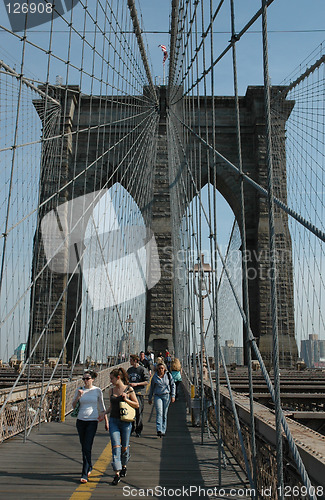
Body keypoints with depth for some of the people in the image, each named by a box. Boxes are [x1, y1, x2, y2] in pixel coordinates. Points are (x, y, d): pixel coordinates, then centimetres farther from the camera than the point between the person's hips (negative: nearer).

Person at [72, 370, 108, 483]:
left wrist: (106, 421, 11)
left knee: (87, 448, -9)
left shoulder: (97, 390, -1)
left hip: (92, 420, -3)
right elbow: (73, 406, 5)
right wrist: (78, 396, -13)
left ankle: (84, 474, -5)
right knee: (83, 447, 13)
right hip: (81, 420, 3)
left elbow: (102, 407, 9)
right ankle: (89, 467, 36)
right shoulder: (79, 390, 3)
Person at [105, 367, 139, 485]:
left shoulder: (129, 389, -5)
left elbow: (137, 405, -1)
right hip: (113, 421, 3)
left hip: (125, 421, -3)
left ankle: (124, 466, 36)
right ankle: (117, 474, -2)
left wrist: (126, 399, -15)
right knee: (115, 447, -6)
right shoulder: (111, 390, 8)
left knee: (124, 447, 9)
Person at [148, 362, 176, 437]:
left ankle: (163, 430, 15)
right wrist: (150, 398, 14)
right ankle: (159, 430, -19)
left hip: (166, 396, 1)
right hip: (157, 396, -1)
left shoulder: (168, 375, 1)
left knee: (164, 414, 6)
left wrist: (173, 396, 2)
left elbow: (173, 385, 8)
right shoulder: (155, 377, 1)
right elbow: (152, 388, 11)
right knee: (159, 413, -14)